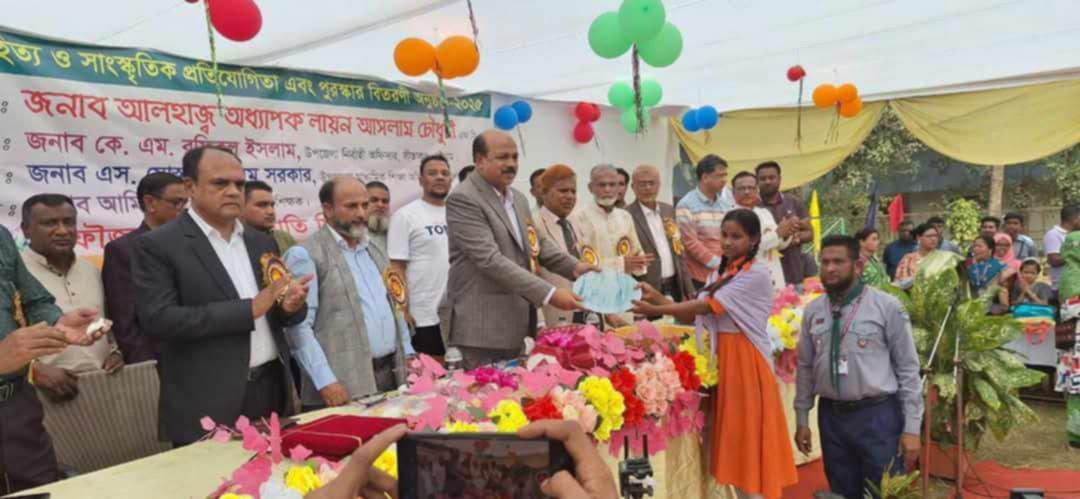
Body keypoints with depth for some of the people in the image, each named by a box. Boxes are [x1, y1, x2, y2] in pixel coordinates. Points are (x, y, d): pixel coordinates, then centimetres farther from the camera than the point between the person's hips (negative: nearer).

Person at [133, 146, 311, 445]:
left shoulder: (262, 242, 12)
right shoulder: (158, 246, -5)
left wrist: (291, 304, -10)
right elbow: (157, 319, -17)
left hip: (273, 389, 5)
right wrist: (248, 309, -19)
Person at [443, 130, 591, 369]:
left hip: (514, 321, 8)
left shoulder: (518, 198, 15)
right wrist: (549, 294, -26)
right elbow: (490, 259, -22)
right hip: (481, 325, -8)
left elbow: (537, 243, 21)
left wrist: (574, 267, 2)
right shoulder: (463, 199, -14)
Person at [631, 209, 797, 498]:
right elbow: (693, 316, 5)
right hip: (721, 358, 7)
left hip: (747, 360, -7)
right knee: (733, 434, 11)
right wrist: (658, 298, -8)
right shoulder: (720, 274, 13)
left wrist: (656, 310, -18)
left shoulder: (757, 274, -11)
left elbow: (708, 306, -17)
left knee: (750, 433, -1)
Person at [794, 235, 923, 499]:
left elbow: (908, 369, -7)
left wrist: (911, 427, -9)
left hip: (878, 416, -4)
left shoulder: (887, 306, -8)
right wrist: (802, 418, 10)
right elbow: (805, 367, 10)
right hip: (831, 417, 4)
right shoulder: (812, 310, 4)